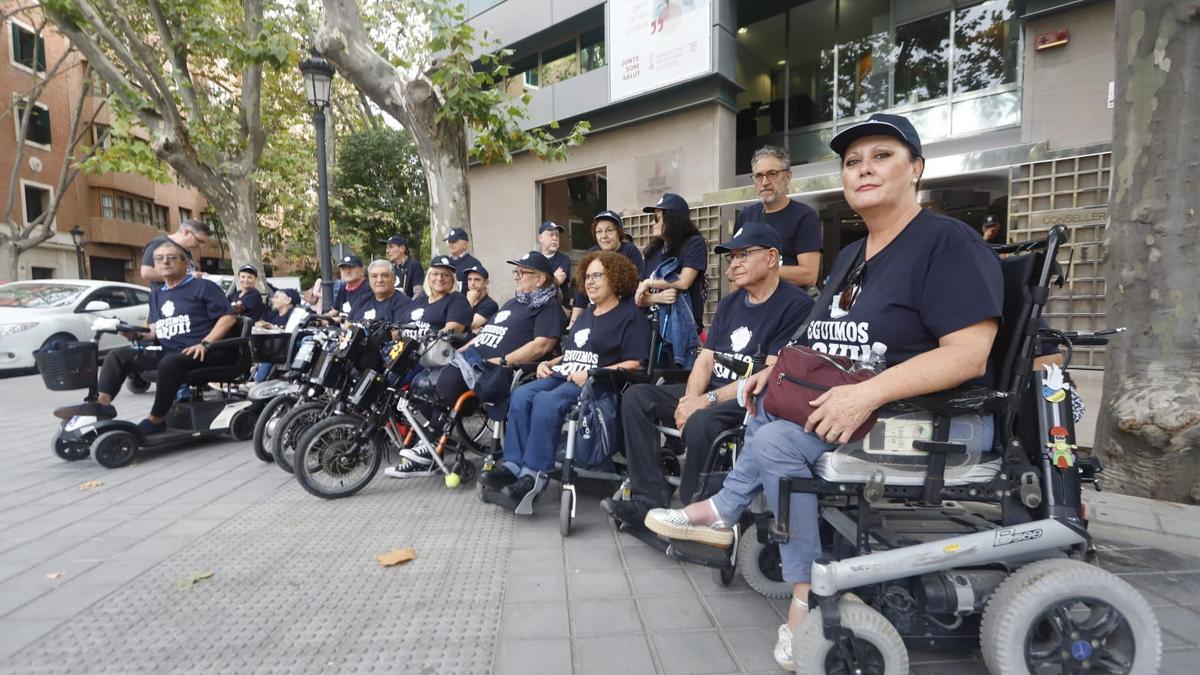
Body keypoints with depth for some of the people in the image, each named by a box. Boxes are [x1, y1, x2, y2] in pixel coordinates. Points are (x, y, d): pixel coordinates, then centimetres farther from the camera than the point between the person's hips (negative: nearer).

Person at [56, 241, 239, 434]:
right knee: (118, 355, 1)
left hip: (199, 353, -8)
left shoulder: (203, 287, -1)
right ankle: (102, 403, -10)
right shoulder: (156, 293, 22)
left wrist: (205, 343, -20)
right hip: (168, 352, 8)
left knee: (169, 363, -36)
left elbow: (228, 317, -10)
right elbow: (156, 327, 27)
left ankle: (156, 420, -23)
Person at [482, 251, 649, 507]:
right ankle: (513, 465, -22)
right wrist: (548, 363, 11)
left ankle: (533, 475, -28)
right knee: (521, 395, -20)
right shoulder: (587, 313, 28)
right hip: (563, 375, 8)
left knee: (547, 401, -33)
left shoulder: (631, 315, 2)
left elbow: (634, 364, -9)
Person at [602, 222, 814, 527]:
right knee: (636, 396, -6)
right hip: (712, 391, 8)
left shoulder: (795, 304, -9)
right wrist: (690, 399, -10)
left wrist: (708, 400, -19)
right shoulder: (729, 303, 17)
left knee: (701, 422, -37)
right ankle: (651, 499, -11)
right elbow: (706, 358, 10)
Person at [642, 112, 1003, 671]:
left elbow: (968, 355, -21)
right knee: (767, 405, -11)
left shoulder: (948, 243, -10)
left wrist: (868, 393, -30)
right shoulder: (850, 257, 15)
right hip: (846, 408, 9)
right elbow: (831, 347, 19)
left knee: (779, 439, -26)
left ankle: (723, 511, 0)